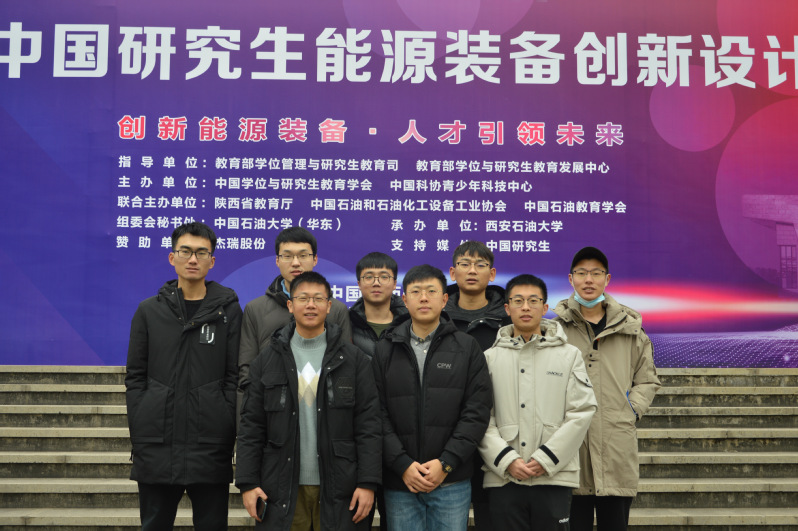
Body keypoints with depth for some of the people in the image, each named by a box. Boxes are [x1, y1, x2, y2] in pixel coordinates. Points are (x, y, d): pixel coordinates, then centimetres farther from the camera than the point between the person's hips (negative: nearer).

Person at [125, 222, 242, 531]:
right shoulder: (149, 311, 8)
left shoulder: (228, 310, 4)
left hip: (211, 447, -1)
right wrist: (139, 433, -1)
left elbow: (235, 377, 1)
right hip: (157, 447, 1)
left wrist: (227, 432, -6)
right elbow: (135, 377, 7)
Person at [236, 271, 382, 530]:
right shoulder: (267, 360, 7)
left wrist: (367, 483, -8)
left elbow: (369, 426, -2)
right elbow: (251, 427, 5)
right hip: (283, 490, 1)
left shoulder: (354, 359, 2)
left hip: (338, 489, -1)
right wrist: (247, 483, -2)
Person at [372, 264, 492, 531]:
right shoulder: (385, 350, 6)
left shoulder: (467, 348, 4)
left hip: (451, 482, -1)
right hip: (399, 482, 1)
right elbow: (378, 414, 0)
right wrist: (402, 465, -11)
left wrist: (446, 463, -11)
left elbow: (477, 412, -2)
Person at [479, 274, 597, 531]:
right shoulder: (491, 358, 7)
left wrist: (546, 460, -9)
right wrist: (507, 461, -11)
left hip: (554, 477, 0)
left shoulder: (569, 355, 6)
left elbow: (582, 413, -2)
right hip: (503, 478, 1)